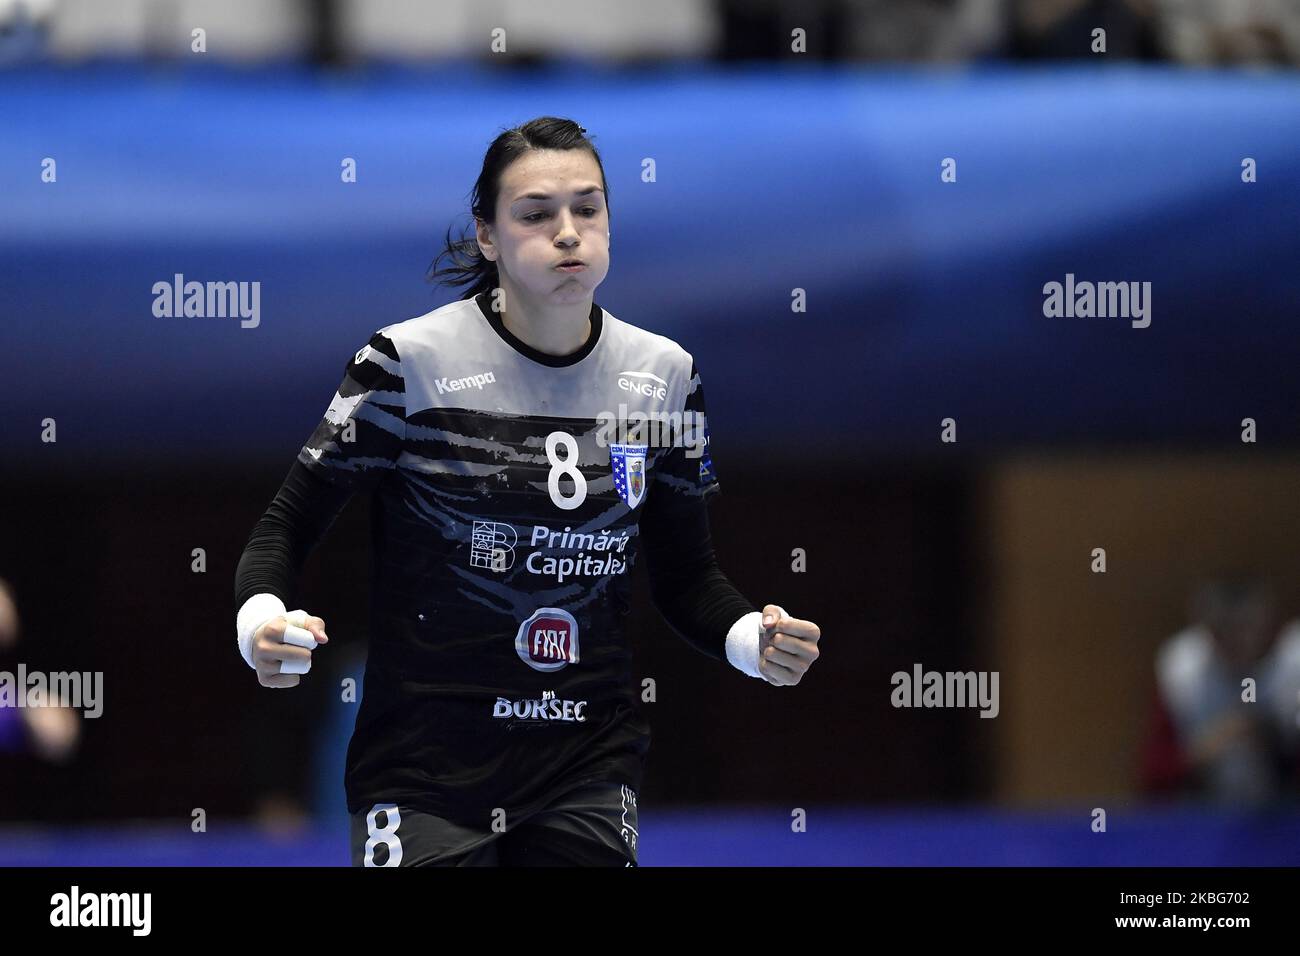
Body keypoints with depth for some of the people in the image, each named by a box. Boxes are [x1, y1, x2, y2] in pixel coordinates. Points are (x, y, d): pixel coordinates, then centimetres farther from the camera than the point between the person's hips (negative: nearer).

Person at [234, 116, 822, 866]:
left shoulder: (665, 375, 4)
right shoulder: (411, 361, -9)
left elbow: (686, 577, 11)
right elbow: (289, 526, -4)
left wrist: (752, 641, -9)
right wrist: (261, 622, -25)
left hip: (589, 772, 4)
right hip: (425, 769, -4)